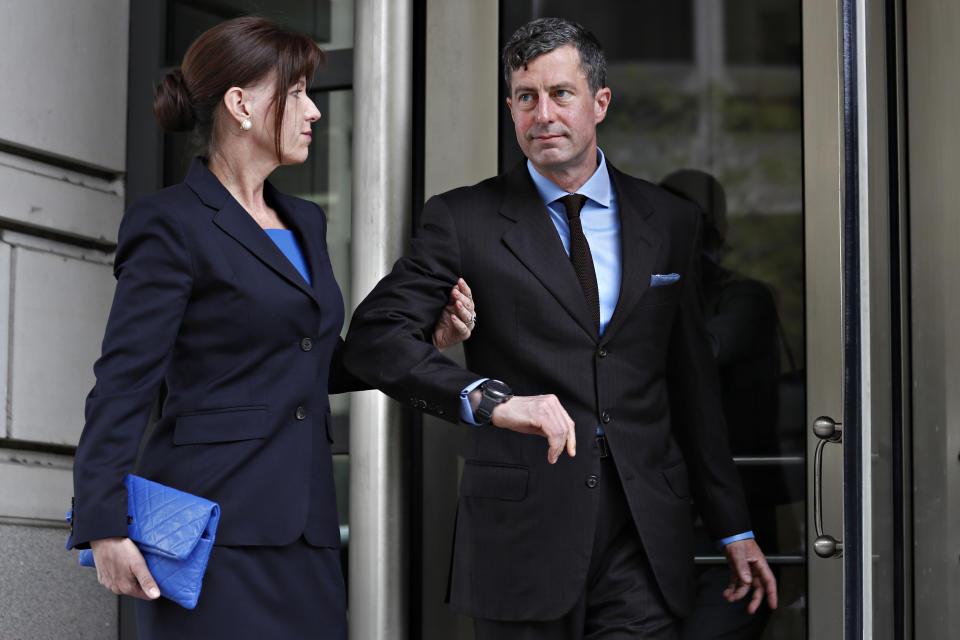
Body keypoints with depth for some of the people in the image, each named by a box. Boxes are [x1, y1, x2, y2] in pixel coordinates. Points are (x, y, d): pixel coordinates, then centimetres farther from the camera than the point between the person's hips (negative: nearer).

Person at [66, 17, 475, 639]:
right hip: (215, 526, -7)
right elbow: (123, 386, -9)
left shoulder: (305, 221, 19)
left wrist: (427, 337, 12)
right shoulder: (172, 225, -5)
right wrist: (106, 526, -16)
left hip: (304, 530, 7)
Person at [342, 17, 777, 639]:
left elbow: (694, 385, 16)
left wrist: (734, 530, 17)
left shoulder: (671, 222, 11)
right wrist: (489, 399, -25)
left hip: (643, 541, 2)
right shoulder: (464, 220, 2)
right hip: (520, 535, -1)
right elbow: (374, 336, -9)